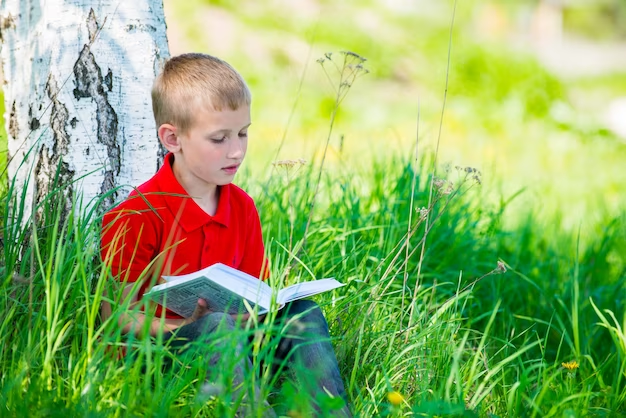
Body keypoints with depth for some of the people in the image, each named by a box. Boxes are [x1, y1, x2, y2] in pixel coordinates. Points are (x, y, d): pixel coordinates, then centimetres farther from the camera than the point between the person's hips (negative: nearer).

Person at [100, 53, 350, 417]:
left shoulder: (242, 207, 8)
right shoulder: (138, 216, -14)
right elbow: (117, 315, -14)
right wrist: (183, 327, -28)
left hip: (227, 344, 6)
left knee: (303, 313, -13)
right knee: (218, 325, -34)